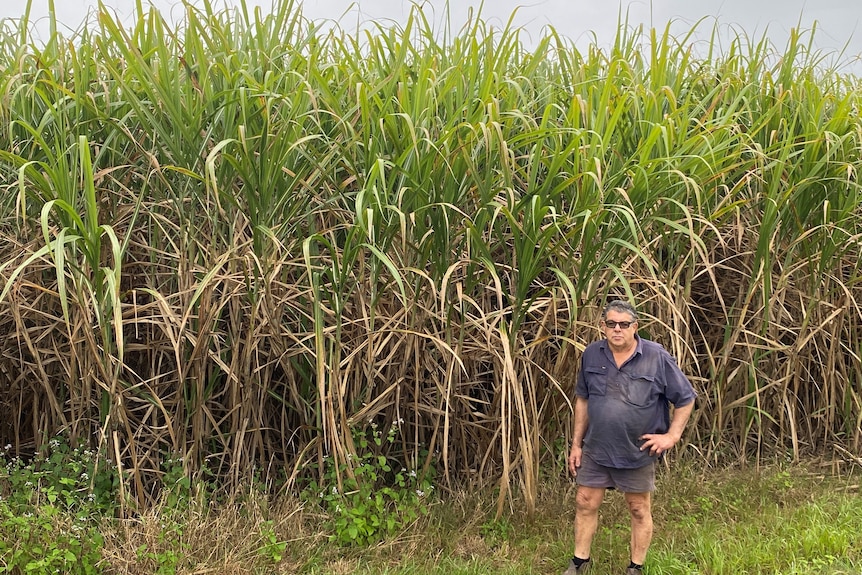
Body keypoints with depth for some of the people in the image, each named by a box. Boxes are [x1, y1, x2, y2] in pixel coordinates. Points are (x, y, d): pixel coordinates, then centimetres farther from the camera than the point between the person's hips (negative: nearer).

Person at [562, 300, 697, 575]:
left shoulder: (657, 358, -14)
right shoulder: (592, 354, -4)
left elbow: (686, 398, -4)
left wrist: (672, 435, -10)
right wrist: (576, 443, 7)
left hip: (638, 452, -3)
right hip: (596, 449, 3)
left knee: (639, 510, 11)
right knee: (585, 503, 10)